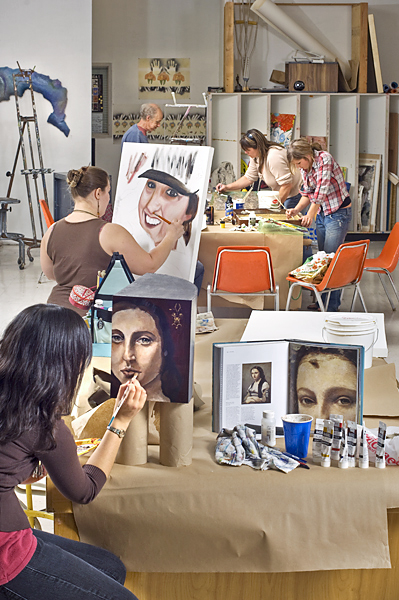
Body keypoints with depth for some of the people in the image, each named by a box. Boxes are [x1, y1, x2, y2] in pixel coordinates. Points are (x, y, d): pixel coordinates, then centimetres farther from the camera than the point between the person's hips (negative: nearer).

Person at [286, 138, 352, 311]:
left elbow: (321, 191, -22)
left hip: (338, 213, -8)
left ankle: (332, 306, -3)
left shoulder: (324, 159, -21)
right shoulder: (305, 167, 4)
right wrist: (296, 209, -3)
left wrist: (310, 215, -15)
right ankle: (323, 300, 19)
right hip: (322, 213, 8)